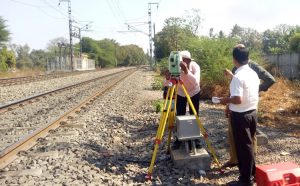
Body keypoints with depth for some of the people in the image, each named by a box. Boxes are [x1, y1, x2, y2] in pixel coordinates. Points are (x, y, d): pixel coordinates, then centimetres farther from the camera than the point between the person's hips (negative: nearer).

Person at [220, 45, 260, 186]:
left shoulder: (237, 77, -22)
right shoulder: (254, 74, 5)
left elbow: (238, 99, -26)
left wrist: (226, 100, -8)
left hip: (240, 116, -8)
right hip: (252, 113, 8)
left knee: (243, 146, 2)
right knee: (248, 145, 19)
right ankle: (251, 173, 31)